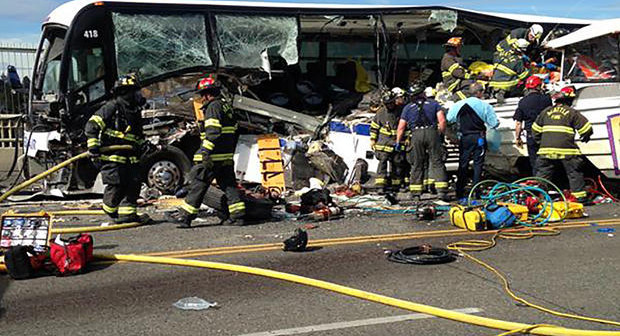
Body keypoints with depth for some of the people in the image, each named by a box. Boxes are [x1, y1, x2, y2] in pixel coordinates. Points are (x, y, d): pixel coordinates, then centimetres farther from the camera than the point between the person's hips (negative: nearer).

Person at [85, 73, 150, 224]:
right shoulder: (111, 107, -8)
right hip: (112, 156, -8)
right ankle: (110, 210, 16)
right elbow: (92, 125, -12)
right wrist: (93, 146, -18)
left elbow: (138, 135, 32)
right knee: (116, 185, -9)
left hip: (130, 157, 8)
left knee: (134, 184, 2)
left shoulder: (135, 112, 17)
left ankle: (127, 213, 11)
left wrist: (145, 145, 15)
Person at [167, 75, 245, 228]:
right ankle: (238, 215, 6)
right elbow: (233, 131, 22)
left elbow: (213, 131, -21)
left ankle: (185, 215, -1)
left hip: (214, 157, -9)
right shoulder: (227, 106, 18)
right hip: (227, 156, 9)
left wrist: (205, 151, -25)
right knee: (228, 184, 10)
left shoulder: (213, 106, -10)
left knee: (199, 184, -4)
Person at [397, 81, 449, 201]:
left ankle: (415, 193, 6)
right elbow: (442, 121, 1)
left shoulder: (407, 108, 16)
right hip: (432, 133, -1)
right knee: (437, 162, 0)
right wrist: (440, 134, 14)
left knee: (417, 164, 8)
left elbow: (401, 128, 12)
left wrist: (397, 143, 21)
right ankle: (442, 191, -9)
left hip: (416, 135, 1)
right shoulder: (434, 104, 14)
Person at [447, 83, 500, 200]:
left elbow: (449, 119, 9)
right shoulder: (485, 106, -7)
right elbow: (494, 123, -6)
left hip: (464, 138, 3)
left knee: (463, 164, 10)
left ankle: (459, 192, 9)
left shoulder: (458, 105, 1)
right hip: (479, 137, -3)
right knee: (478, 164, 5)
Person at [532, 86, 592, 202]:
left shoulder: (546, 111, 14)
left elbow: (536, 129, 19)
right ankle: (580, 196, 5)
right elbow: (585, 127, 1)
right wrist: (585, 137, 22)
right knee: (575, 173, 6)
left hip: (546, 149, 3)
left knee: (542, 172, 11)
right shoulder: (572, 112, 1)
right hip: (566, 149, -3)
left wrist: (540, 142, 30)